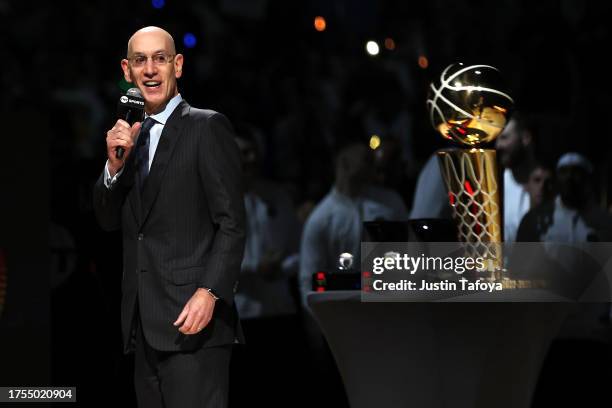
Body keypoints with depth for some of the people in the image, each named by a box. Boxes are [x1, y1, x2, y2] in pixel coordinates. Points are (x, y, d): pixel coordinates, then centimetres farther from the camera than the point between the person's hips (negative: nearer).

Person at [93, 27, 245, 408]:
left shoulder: (208, 127, -3)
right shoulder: (132, 136, 18)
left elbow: (232, 223, -8)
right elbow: (110, 220, 15)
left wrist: (210, 293, -19)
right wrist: (115, 165, -3)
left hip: (192, 319, -7)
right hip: (145, 324, 7)